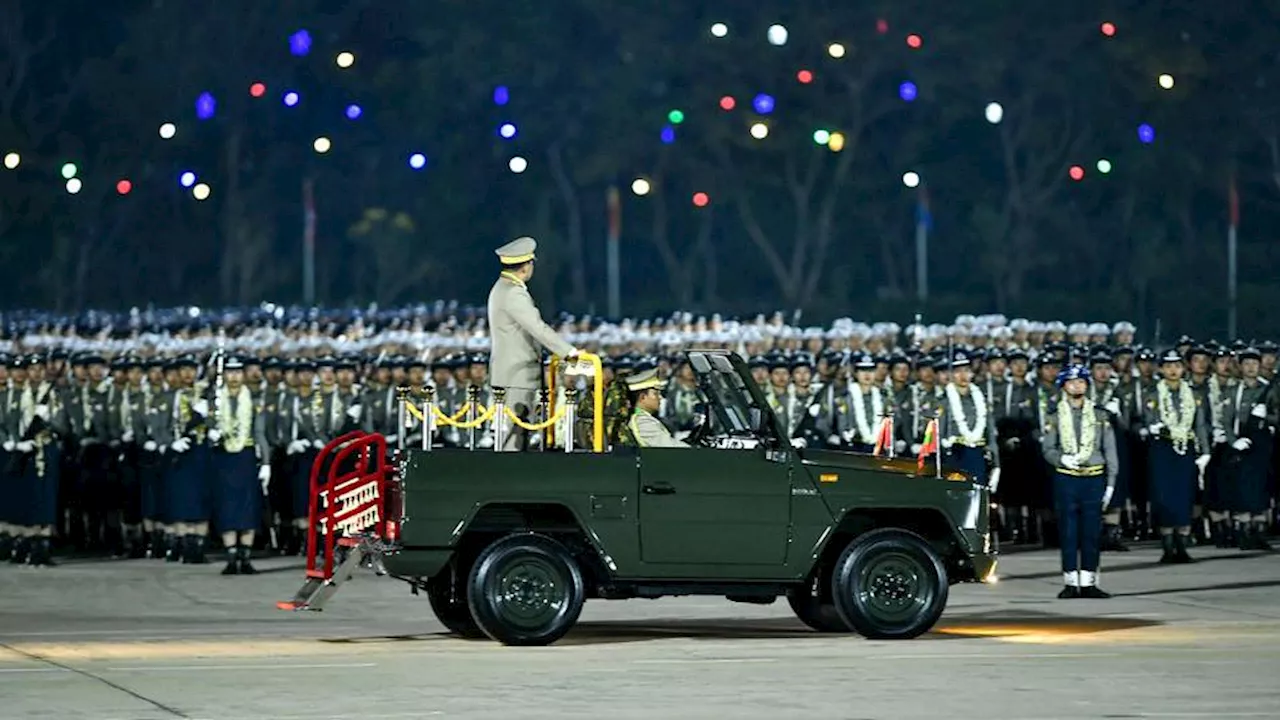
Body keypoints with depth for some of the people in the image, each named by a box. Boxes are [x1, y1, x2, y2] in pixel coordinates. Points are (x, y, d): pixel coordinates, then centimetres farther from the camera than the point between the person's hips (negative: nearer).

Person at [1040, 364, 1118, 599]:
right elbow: (1048, 449, 4)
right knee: (1068, 532, 0)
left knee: (1092, 532, 1)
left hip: (1094, 477, 1)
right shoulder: (1055, 416, 5)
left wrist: (1110, 483, 4)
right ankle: (1070, 583, 4)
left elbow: (1110, 450, 9)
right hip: (1065, 478, -1)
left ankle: (1088, 583, 6)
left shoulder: (1100, 415, 8)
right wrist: (1062, 459, -17)